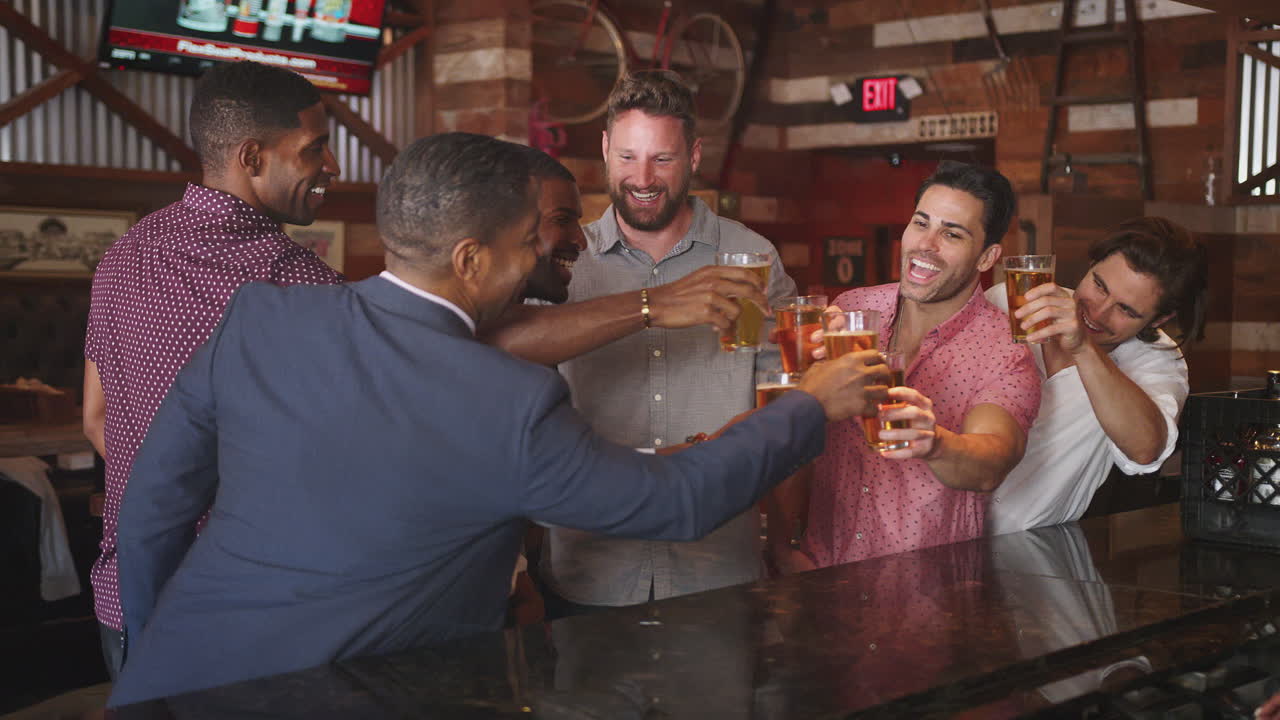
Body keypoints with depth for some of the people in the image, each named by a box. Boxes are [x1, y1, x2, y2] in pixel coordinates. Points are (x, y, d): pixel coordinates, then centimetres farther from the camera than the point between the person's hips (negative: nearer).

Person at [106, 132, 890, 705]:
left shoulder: (256, 317, -7)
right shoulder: (516, 407, -19)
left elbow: (153, 506, 3)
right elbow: (682, 499, -6)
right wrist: (812, 406, 8)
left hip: (178, 679, 5)